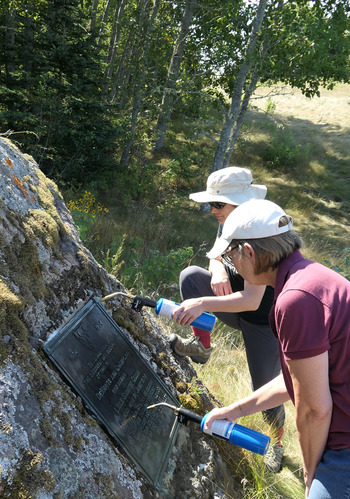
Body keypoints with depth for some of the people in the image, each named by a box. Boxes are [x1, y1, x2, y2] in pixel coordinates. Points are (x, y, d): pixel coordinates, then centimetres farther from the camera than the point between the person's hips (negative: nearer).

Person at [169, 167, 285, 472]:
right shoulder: (228, 223, -5)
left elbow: (252, 300, -36)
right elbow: (216, 256, 6)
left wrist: (204, 303, -43)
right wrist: (218, 270, -19)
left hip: (262, 320, -7)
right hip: (235, 305, 7)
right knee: (191, 275, -16)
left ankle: (278, 442, 38)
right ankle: (202, 346, -1)